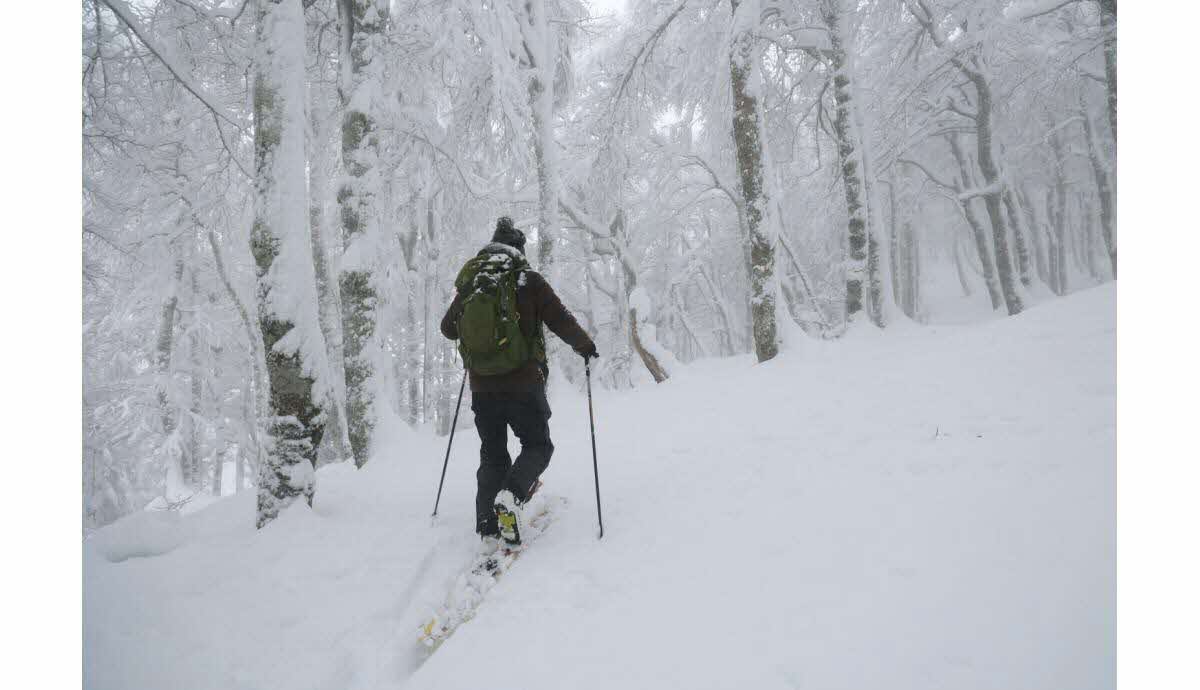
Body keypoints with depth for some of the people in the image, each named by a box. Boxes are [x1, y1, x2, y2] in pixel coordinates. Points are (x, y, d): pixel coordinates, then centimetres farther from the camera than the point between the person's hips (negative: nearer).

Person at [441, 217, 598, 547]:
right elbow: (562, 321, -8)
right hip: (523, 385, -4)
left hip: (482, 388, 4)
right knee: (537, 446, 12)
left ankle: (488, 529, 12)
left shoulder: (469, 284, 5)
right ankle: (511, 494, -15)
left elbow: (448, 327, 17)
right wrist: (585, 346, 10)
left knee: (492, 455, 16)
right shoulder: (528, 280, -8)